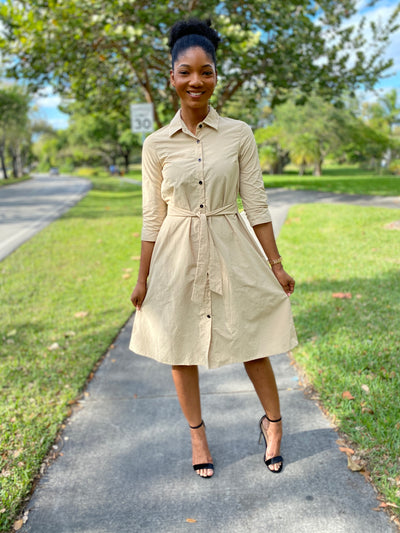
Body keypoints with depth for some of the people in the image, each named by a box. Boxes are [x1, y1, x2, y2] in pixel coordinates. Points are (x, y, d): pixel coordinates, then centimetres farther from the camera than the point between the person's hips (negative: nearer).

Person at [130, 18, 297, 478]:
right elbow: (152, 216, 3)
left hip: (231, 253, -1)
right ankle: (197, 434, 34)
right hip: (178, 258, 1)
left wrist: (276, 264, -2)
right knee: (180, 351, 11)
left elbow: (256, 203, 0)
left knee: (252, 344, 8)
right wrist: (143, 278, 4)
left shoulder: (239, 135, -2)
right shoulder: (157, 144, 0)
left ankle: (273, 423, 35)